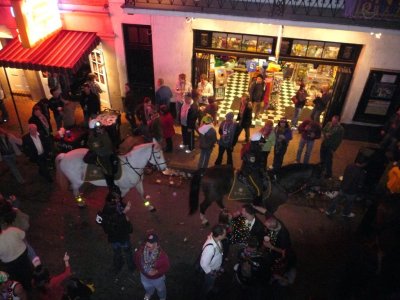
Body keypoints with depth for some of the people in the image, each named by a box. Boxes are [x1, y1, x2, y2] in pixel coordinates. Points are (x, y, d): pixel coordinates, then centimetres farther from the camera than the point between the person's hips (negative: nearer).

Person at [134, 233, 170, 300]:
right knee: (147, 287, 36)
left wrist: (157, 271, -33)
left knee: (160, 289, 30)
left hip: (158, 277, -3)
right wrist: (140, 268, -13)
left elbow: (166, 267, -24)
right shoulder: (141, 250, -28)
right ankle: (149, 293, 71)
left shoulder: (161, 254, -38)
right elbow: (137, 259, -7)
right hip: (144, 275, 3)